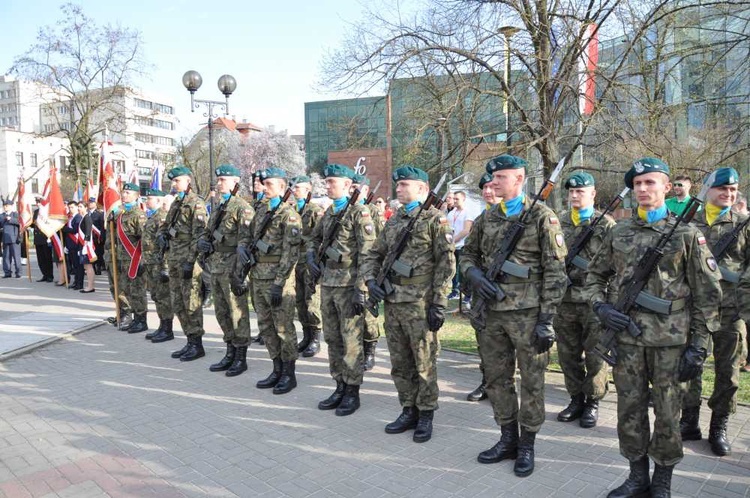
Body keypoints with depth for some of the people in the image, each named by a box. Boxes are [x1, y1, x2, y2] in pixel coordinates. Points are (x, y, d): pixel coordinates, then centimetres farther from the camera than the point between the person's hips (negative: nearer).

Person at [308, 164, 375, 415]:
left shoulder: (359, 213, -10)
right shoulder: (329, 212, 13)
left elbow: (366, 254, -16)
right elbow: (314, 239, 28)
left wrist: (360, 290, -20)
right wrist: (311, 258, 8)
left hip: (348, 284, -7)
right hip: (327, 282, 8)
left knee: (351, 340, 1)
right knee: (332, 338, 13)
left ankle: (352, 391, 13)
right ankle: (340, 386, 25)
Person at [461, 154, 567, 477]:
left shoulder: (542, 217, -7)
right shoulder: (487, 218, 9)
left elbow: (555, 272, -10)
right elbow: (468, 254, 19)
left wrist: (547, 319, -14)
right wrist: (475, 276, -5)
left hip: (527, 314, -5)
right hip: (493, 312, 6)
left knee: (531, 382, 7)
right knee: (496, 379, 14)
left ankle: (527, 446, 23)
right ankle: (507, 440, 30)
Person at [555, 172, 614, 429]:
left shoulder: (606, 225, -3)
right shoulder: (559, 223, 9)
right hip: (565, 301, 4)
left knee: (595, 355, 5)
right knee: (568, 354, 12)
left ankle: (593, 402, 20)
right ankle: (576, 399, 27)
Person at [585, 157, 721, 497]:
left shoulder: (687, 234, -3)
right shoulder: (618, 233, 6)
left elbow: (707, 293, -3)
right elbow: (595, 274, 16)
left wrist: (698, 345, -7)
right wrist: (601, 307, -3)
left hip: (671, 340, -3)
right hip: (627, 337, 3)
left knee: (667, 413, 8)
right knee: (629, 410, 11)